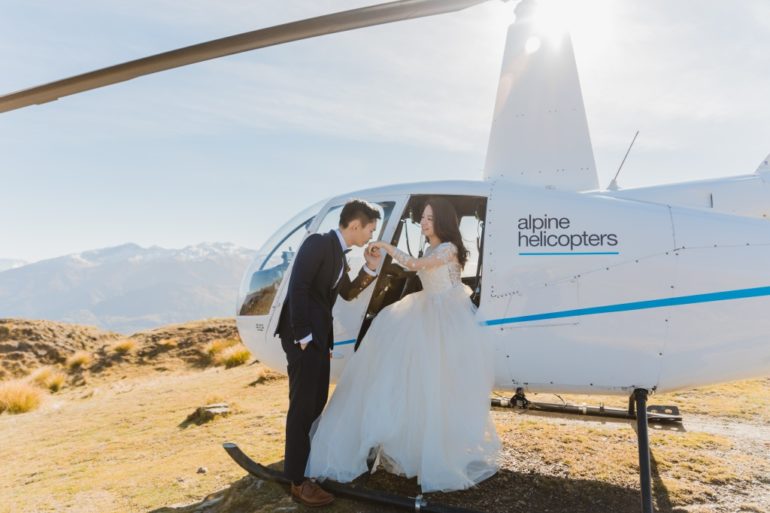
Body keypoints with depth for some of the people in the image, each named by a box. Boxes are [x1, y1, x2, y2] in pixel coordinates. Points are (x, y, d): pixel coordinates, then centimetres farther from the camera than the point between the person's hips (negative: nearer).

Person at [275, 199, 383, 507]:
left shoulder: (340, 252, 14)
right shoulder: (318, 243, -14)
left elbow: (347, 293, 20)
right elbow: (297, 289, -21)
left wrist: (370, 269, 5)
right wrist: (303, 336, -21)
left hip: (320, 334, 9)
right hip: (303, 334, -9)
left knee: (317, 402, 18)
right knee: (303, 405, -2)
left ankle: (307, 459, 36)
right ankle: (298, 481, 10)